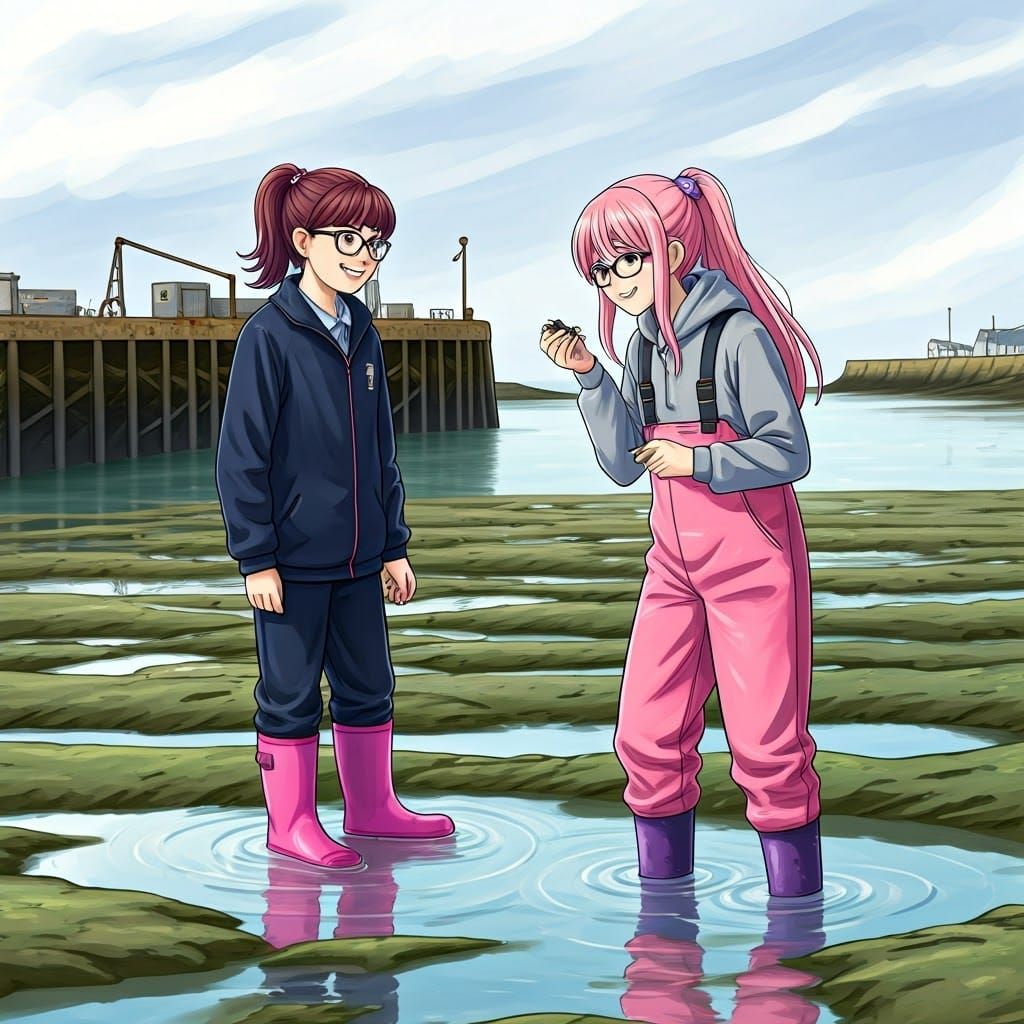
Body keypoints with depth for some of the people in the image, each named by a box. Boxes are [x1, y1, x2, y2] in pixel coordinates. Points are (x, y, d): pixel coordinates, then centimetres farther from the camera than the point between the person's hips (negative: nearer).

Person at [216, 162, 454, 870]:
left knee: (370, 684, 15)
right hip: (292, 558, -7)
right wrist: (256, 557, -14)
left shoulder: (363, 335, 8)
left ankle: (373, 807, 30)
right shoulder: (270, 334, -12)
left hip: (358, 555, 7)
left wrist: (394, 545, 14)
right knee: (292, 694, 4)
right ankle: (291, 825, 17)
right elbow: (242, 454, -12)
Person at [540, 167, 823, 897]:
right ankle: (664, 891, 20)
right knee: (647, 735, 6)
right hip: (676, 561, 7)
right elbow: (623, 466, 5)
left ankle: (796, 902, 10)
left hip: (754, 556, -7)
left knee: (765, 739, -3)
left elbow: (789, 454, -16)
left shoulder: (738, 335, -15)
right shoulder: (643, 345, 6)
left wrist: (695, 460, -14)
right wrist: (590, 377, -3)